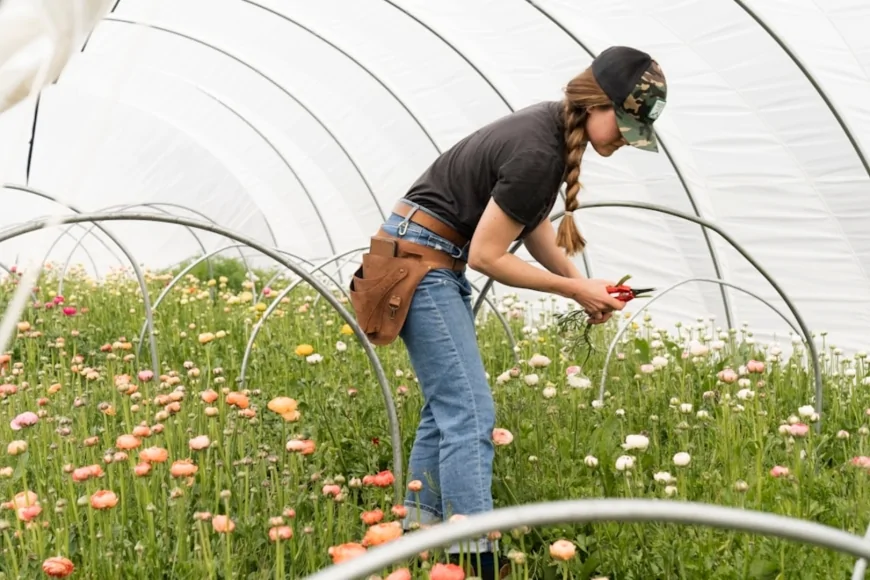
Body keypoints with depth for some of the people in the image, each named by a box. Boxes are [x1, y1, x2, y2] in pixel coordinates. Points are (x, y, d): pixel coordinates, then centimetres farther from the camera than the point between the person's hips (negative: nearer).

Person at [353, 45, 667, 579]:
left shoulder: (555, 129, 3)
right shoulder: (537, 153, -25)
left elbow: (532, 225, 11)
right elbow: (487, 256, -20)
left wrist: (584, 284, -1)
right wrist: (573, 289, -11)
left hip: (437, 261, 10)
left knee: (447, 406, 12)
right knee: (470, 415, -12)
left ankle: (418, 535, 19)